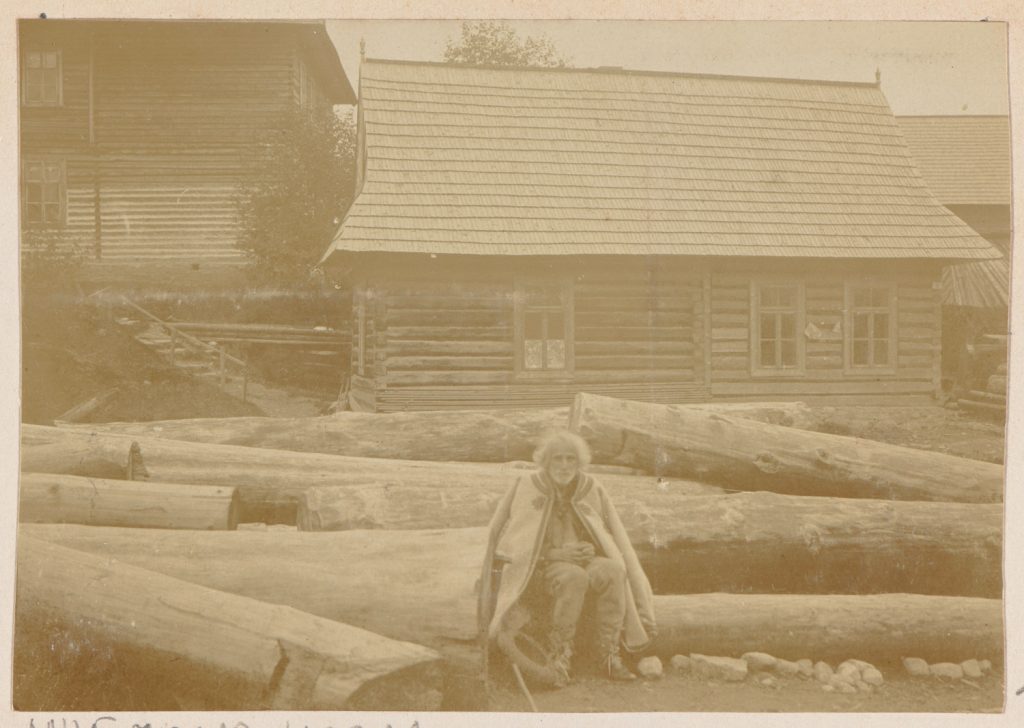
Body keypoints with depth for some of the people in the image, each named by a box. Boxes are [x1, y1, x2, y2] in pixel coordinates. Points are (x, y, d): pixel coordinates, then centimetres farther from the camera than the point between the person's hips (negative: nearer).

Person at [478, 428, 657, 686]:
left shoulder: (592, 490, 4)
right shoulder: (527, 489, -4)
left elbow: (614, 539, 11)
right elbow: (511, 545, -4)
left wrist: (593, 550, -12)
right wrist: (555, 554, -17)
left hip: (585, 560, 3)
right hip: (540, 568, -3)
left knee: (613, 571, -30)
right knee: (574, 577, -36)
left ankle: (609, 654, -22)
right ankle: (559, 655, -23)